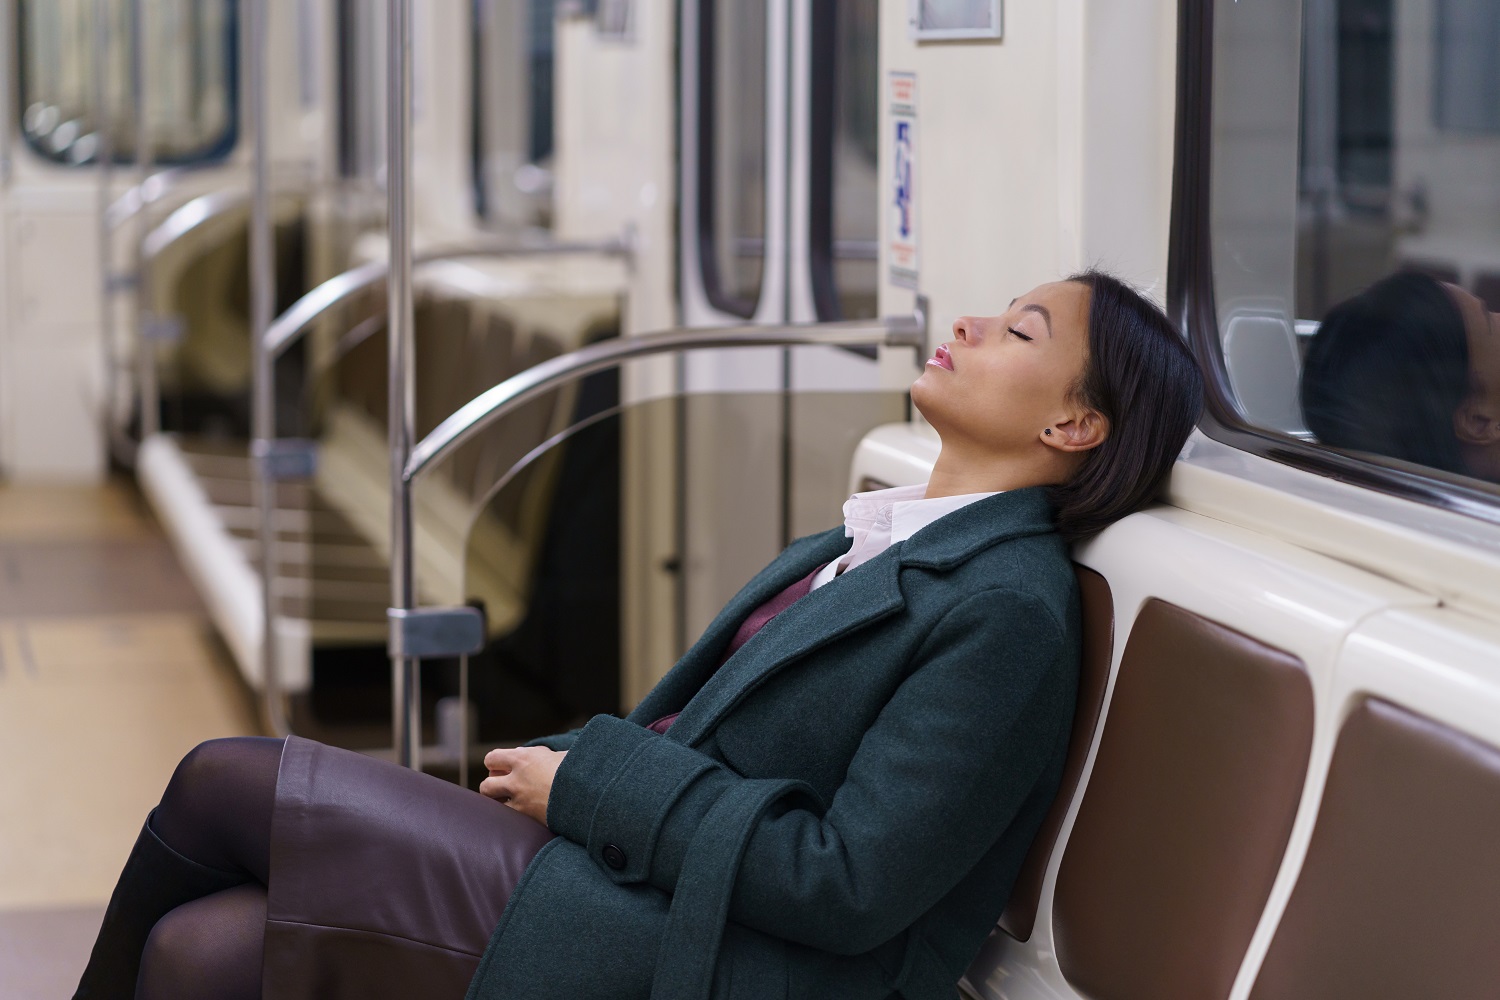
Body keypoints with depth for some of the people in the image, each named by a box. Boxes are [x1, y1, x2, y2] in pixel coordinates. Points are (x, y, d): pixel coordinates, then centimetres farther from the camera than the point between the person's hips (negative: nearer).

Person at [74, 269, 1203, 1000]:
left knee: (227, 783, -9)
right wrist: (570, 769, 3)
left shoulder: (1008, 609, -14)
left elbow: (850, 884, -20)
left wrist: (588, 780, -12)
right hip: (638, 867, 9)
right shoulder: (886, 536, 15)